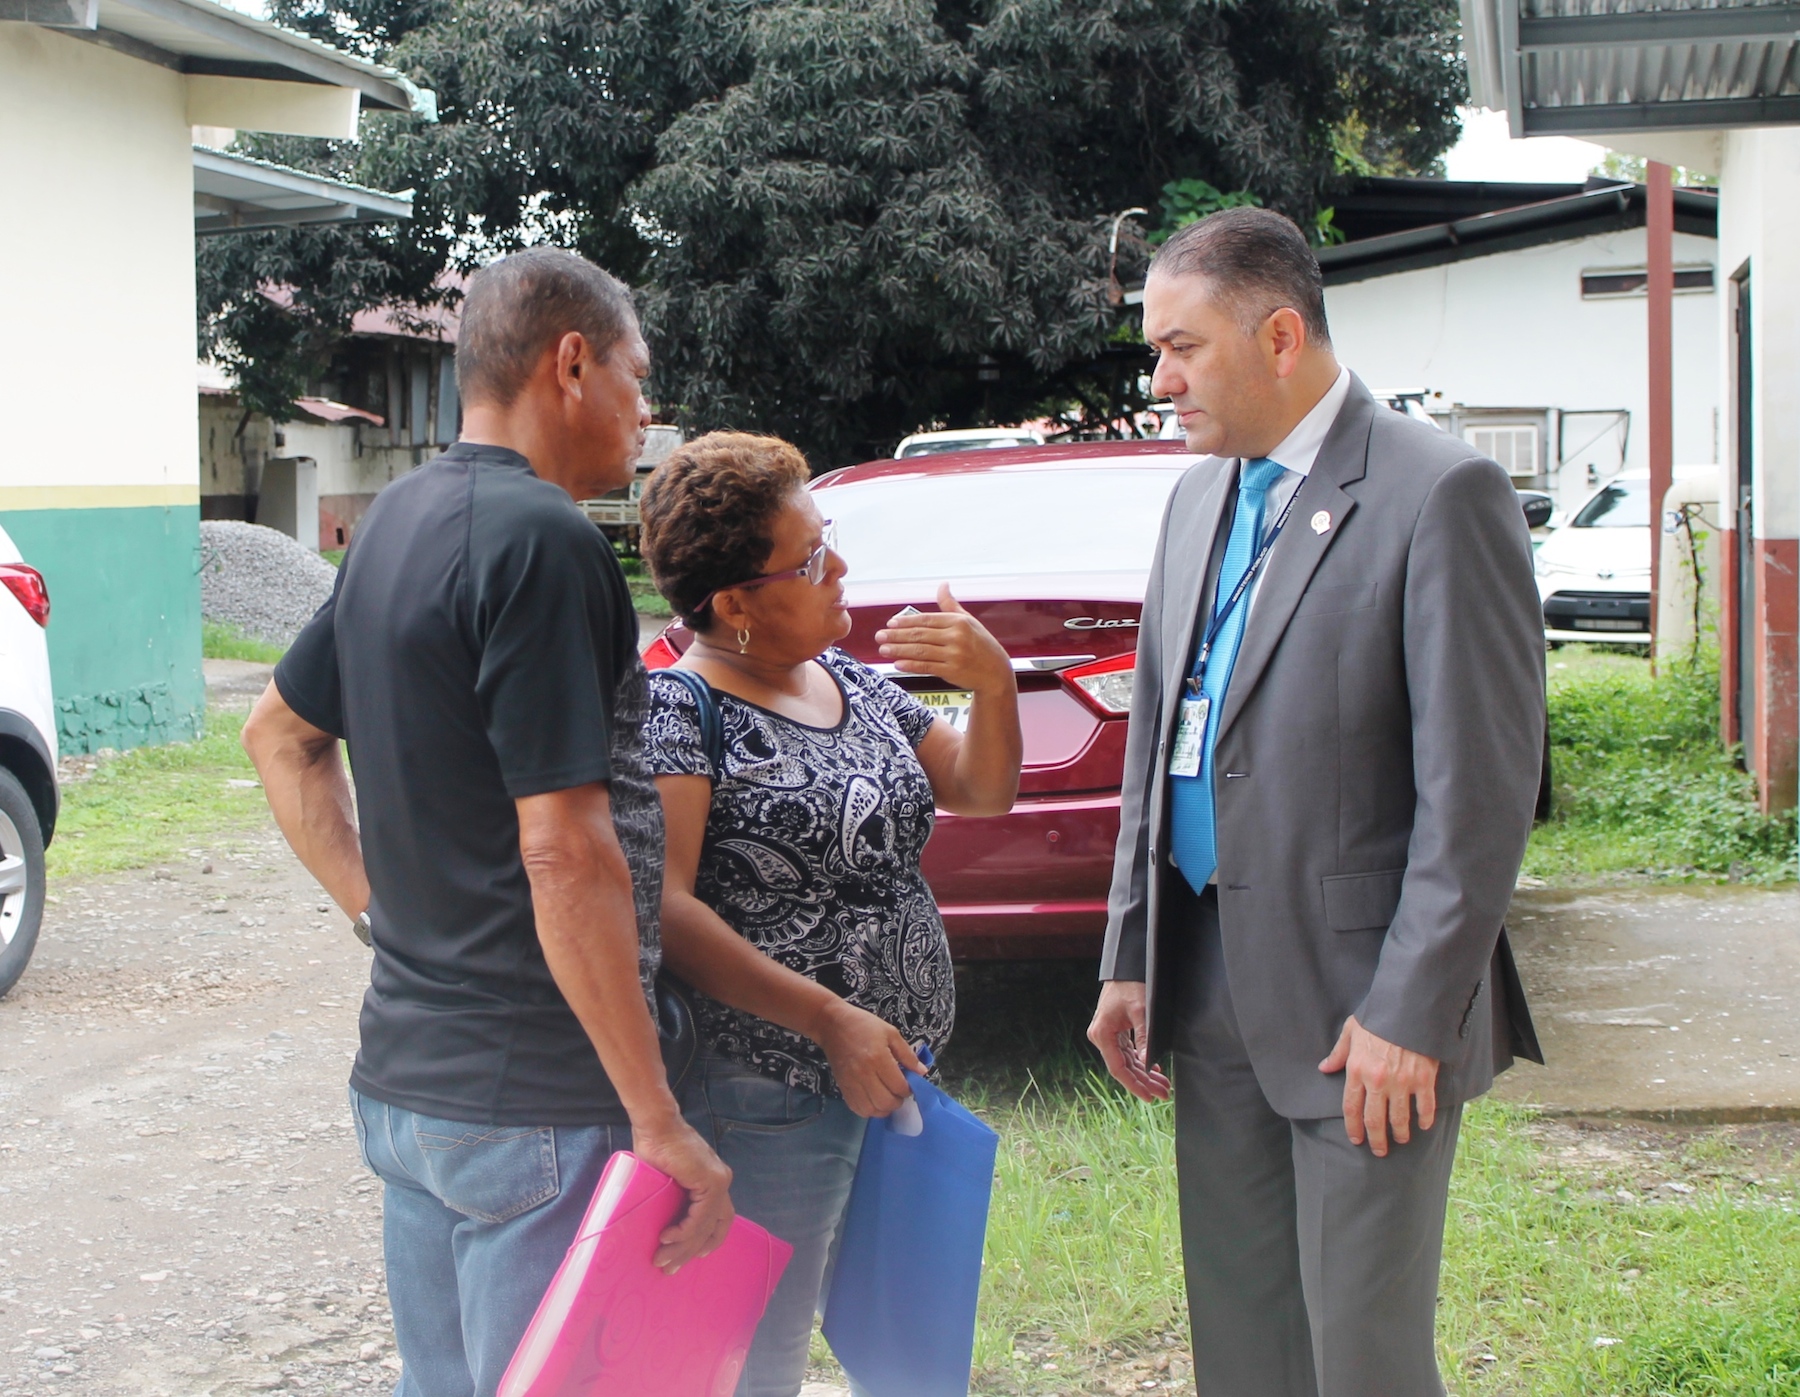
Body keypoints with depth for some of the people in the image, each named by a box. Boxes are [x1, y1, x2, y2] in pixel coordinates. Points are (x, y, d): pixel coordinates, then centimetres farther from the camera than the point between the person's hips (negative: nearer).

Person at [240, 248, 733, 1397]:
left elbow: (281, 734, 24)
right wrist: (661, 1124, -19)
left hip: (406, 1075, 9)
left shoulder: (402, 518, 11)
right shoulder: (542, 537, -18)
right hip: (532, 1105, -9)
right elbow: (565, 854, -23)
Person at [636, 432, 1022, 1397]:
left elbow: (981, 791, 14)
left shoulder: (852, 682, 10)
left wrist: (993, 683, -6)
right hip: (771, 1100, -8)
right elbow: (662, 909, -22)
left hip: (892, 1076, 8)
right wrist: (830, 1022, -25)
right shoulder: (678, 713, -14)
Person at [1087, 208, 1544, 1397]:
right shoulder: (1200, 498, 13)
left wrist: (1411, 1013, -16)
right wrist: (1132, 961, 13)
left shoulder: (1440, 494, -12)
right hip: (1214, 987, 7)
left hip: (1359, 1006, -7)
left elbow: (1481, 784, -15)